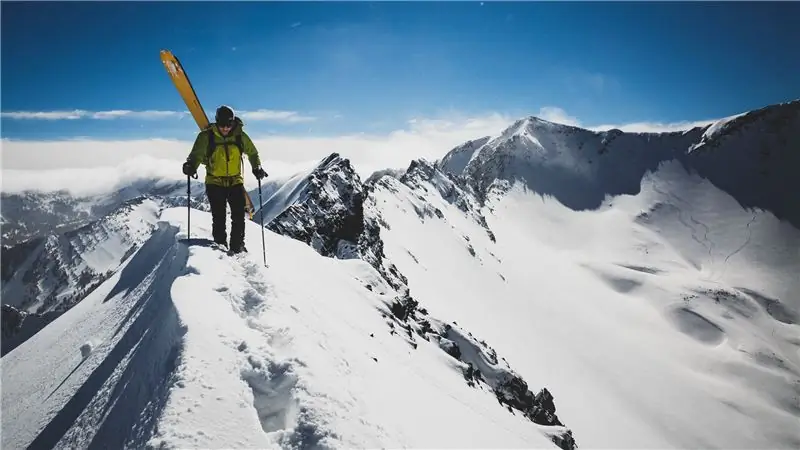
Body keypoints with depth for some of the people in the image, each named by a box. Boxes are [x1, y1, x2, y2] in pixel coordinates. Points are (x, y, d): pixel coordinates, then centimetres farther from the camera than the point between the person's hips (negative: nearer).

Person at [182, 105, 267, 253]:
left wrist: (257, 168, -2)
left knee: (239, 216, -1)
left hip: (235, 182, 2)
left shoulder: (240, 136, -4)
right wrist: (191, 166, -37)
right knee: (219, 218, -4)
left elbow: (252, 152, 11)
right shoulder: (206, 136, -9)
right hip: (215, 183, -1)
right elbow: (196, 154, -16)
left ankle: (238, 247, 10)